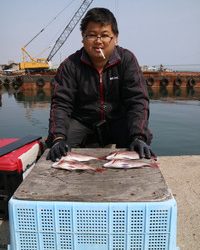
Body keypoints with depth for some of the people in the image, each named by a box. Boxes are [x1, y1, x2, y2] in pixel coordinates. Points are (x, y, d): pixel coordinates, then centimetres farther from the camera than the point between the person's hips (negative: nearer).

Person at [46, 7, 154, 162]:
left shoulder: (127, 60, -8)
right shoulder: (70, 65, -8)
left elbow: (137, 100, -15)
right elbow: (61, 104, -13)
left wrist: (139, 137, -31)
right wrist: (58, 139, -31)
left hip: (118, 121, 0)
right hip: (82, 122, 1)